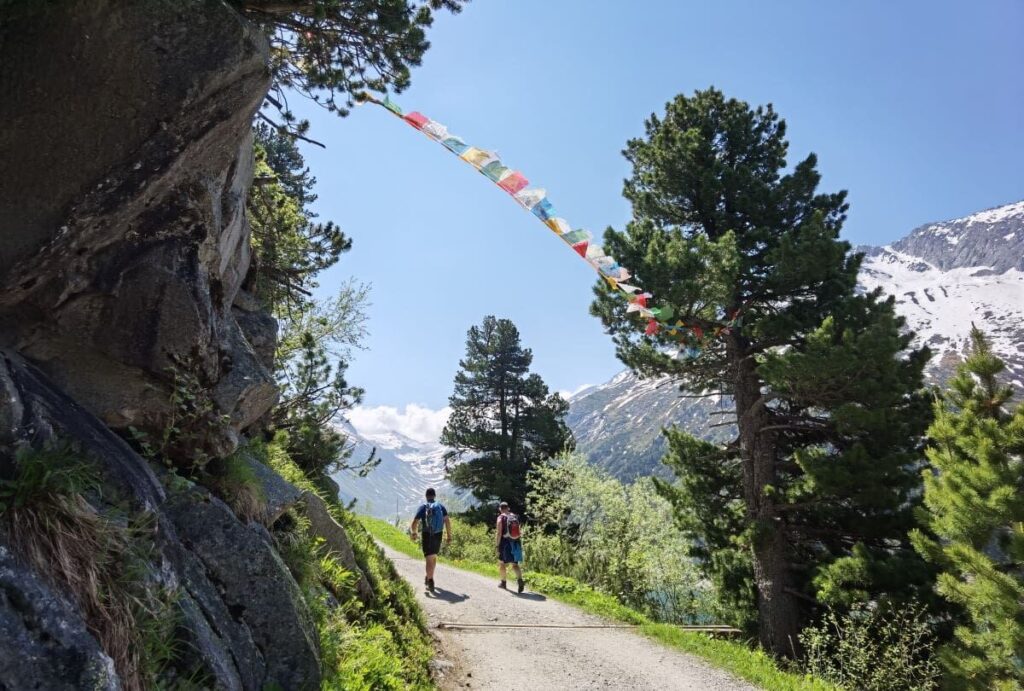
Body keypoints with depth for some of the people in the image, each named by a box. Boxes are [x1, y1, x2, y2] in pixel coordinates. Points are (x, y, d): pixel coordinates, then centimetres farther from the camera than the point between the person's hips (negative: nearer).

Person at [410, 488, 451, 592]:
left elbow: (414, 523, -6)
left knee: (429, 559, -1)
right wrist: (449, 536, -2)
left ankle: (430, 581, -12)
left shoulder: (422, 507, -2)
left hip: (427, 536, -3)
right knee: (434, 557, 22)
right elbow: (447, 521, -6)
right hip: (438, 535, 3)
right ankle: (429, 578, 35)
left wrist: (414, 534, 12)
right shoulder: (441, 506, 3)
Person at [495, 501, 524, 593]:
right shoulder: (515, 517, 7)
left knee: (501, 563, 15)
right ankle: (520, 580, -16)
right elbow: (518, 532, 9)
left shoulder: (501, 518, -8)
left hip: (505, 542, -4)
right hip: (515, 543, 4)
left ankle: (503, 583, 24)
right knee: (515, 564, 7)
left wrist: (498, 546, -12)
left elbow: (499, 533, -14)